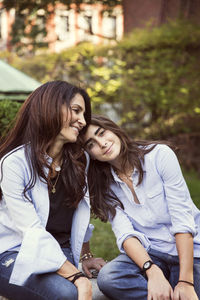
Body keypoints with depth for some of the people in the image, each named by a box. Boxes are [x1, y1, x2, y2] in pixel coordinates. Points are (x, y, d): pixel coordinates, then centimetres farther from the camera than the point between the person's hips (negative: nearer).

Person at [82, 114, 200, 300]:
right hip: (150, 253, 3)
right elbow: (125, 233, -10)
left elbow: (182, 218, -13)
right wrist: (152, 271, -30)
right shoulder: (105, 186, 2)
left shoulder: (159, 155, -9)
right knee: (108, 278, -27)